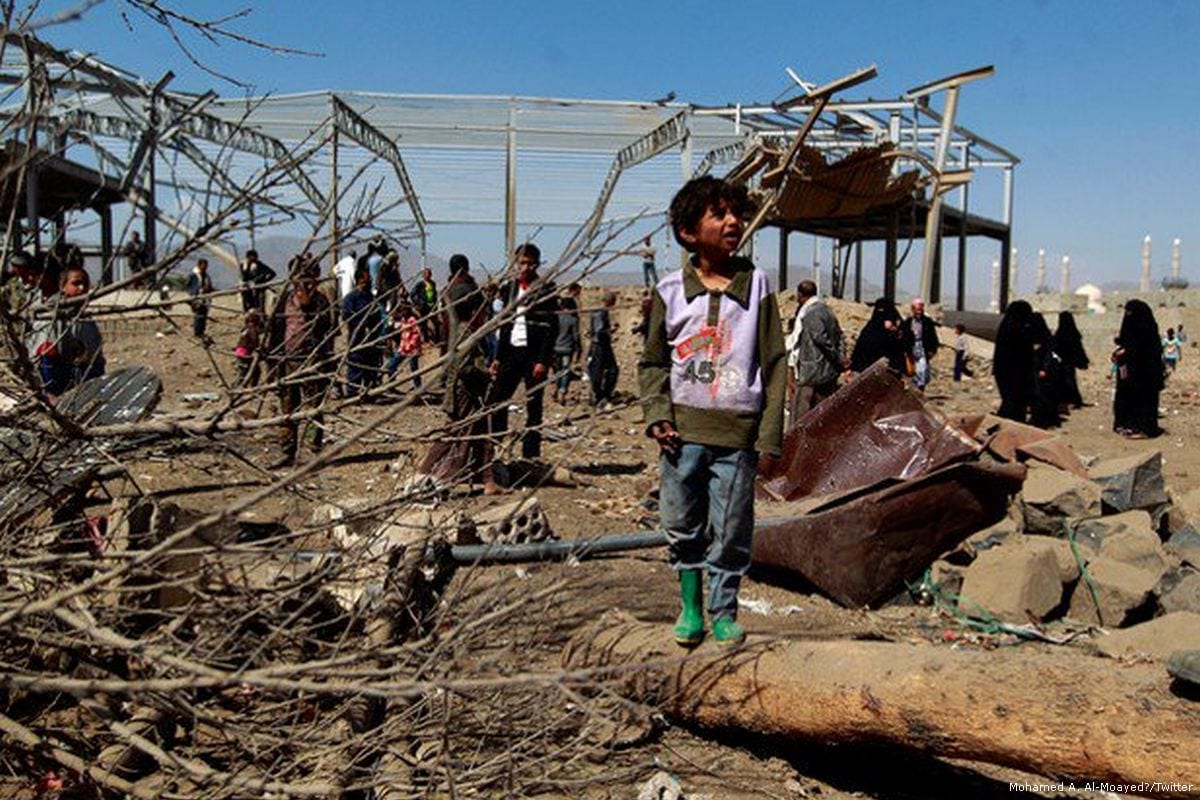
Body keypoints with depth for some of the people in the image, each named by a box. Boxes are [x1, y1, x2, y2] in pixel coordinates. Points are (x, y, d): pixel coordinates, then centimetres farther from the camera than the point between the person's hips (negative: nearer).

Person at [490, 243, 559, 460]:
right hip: (512, 352, 5)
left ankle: (530, 455, 7)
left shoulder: (545, 290, -5)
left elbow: (552, 328, -9)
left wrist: (543, 361, -16)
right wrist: (498, 357, 10)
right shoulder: (509, 289, 11)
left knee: (533, 407, 1)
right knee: (495, 401, 3)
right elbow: (505, 326, 15)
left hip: (534, 354, -5)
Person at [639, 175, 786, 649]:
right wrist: (658, 414, -5)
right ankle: (690, 607, 29)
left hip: (737, 433, -1)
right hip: (683, 431, 1)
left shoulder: (756, 285, 2)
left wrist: (770, 433, -2)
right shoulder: (671, 290, 3)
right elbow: (652, 361, 9)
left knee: (731, 533, 6)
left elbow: (774, 363, 2)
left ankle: (724, 613, 24)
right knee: (682, 529, 10)